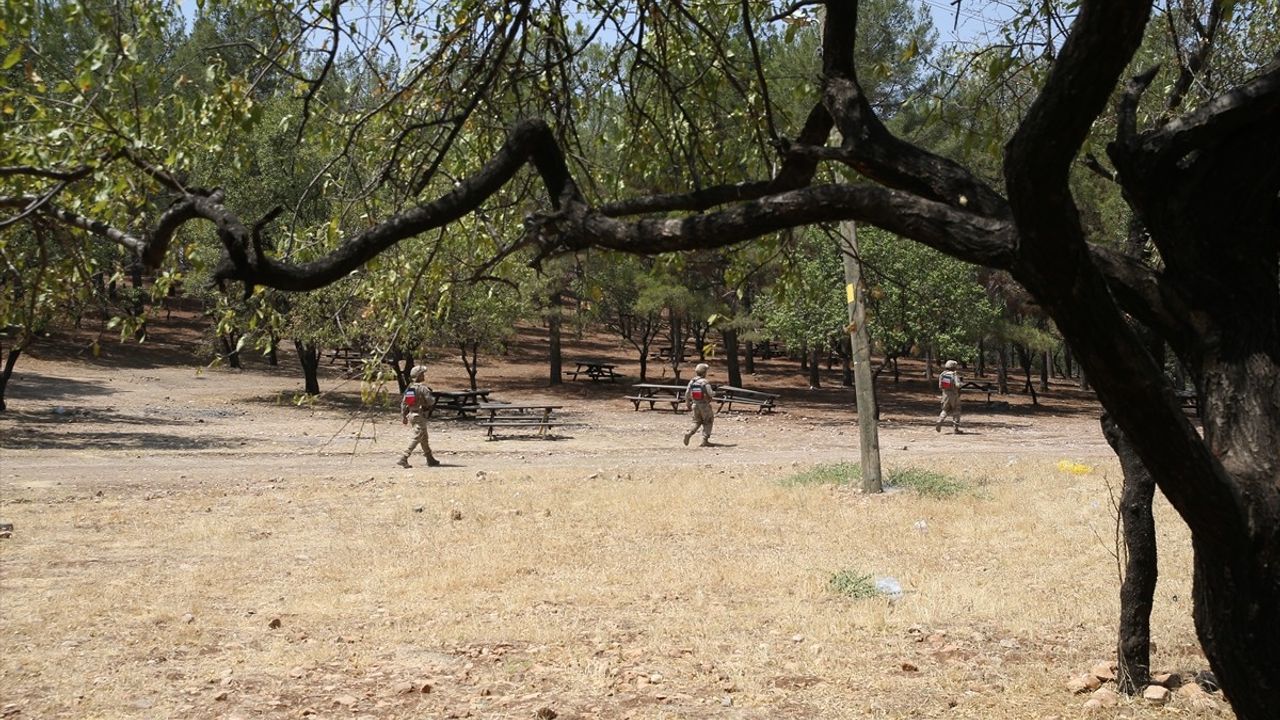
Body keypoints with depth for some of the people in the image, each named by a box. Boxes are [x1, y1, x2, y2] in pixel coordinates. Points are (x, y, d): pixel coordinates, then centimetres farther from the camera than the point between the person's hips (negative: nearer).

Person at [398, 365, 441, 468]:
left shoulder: (409, 387, 7)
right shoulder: (423, 388, -16)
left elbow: (403, 403, 9)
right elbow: (430, 401, -18)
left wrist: (403, 417, 15)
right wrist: (434, 398, 5)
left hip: (411, 414, 9)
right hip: (420, 416, -9)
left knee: (424, 438, 17)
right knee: (417, 438, -7)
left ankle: (430, 459, 26)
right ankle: (403, 459, -15)